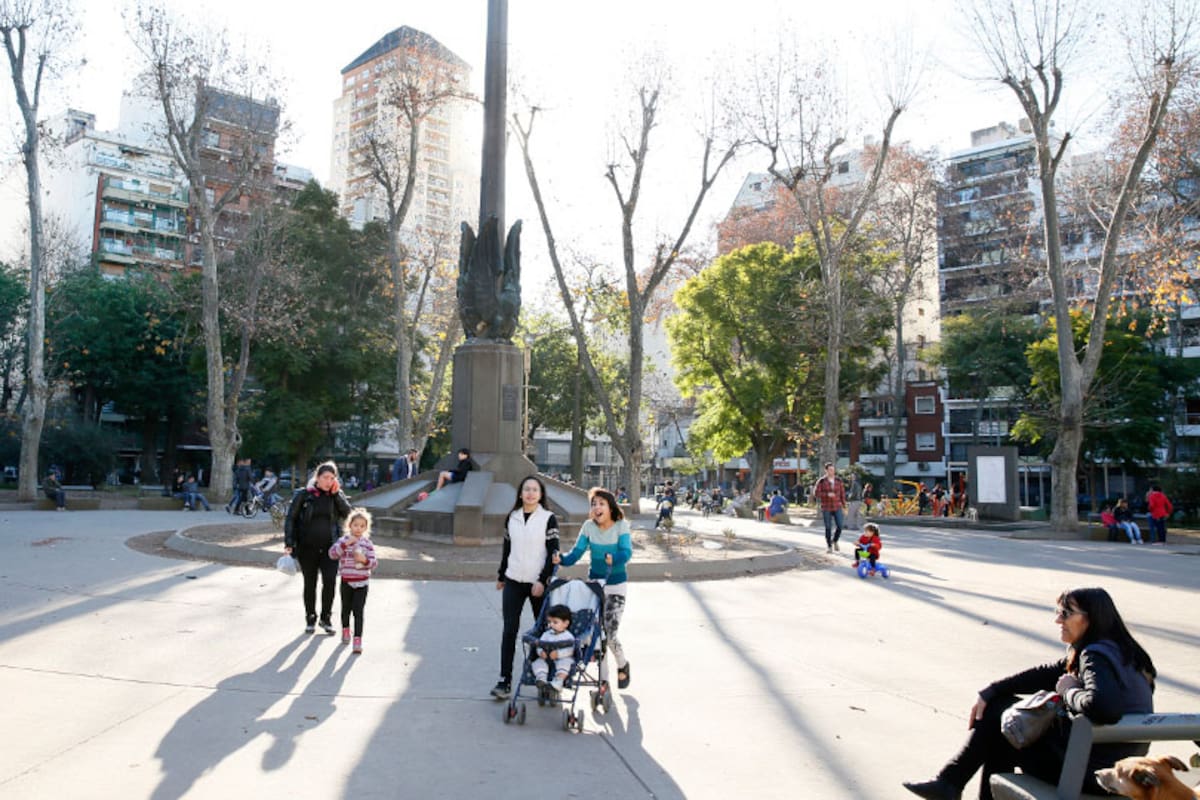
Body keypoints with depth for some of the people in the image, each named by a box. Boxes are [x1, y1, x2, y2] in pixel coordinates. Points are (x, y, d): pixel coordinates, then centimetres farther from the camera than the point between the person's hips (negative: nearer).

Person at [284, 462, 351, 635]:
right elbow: (290, 519, 0)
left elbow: (348, 513, -7)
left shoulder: (337, 495, 5)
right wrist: (289, 543, -6)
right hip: (307, 547, -1)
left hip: (329, 547, 1)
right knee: (310, 584, 10)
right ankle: (310, 618, 26)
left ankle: (326, 618, 11)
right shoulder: (303, 494, -2)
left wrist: (336, 494, -12)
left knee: (329, 581, -7)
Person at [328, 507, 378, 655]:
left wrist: (365, 560, -23)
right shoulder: (343, 540, -3)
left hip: (362, 583, -1)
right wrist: (346, 544, -27)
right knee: (346, 608, 19)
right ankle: (345, 630, 45)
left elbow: (374, 563, -3)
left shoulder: (368, 543, -2)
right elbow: (332, 554, -17)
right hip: (346, 581, 1)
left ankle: (358, 640, -5)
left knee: (358, 611, -7)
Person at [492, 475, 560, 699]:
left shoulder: (548, 518, -5)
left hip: (538, 583, -3)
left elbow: (553, 552, -8)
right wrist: (501, 576, 18)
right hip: (513, 581, 3)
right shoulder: (512, 517, 6)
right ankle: (505, 680, 2)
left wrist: (543, 580, -15)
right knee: (509, 630, -3)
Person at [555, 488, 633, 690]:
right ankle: (603, 679, 21)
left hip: (615, 585, -3)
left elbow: (626, 552, -24)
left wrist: (613, 558, -44)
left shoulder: (621, 525, -12)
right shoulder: (589, 526, -5)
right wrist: (562, 559, -27)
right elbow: (576, 552, -8)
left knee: (609, 633, -8)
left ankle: (623, 665, 24)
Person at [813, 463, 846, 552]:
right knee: (828, 528, -1)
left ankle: (835, 541, 25)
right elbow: (816, 493, -12)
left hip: (837, 507, 2)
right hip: (826, 508, -2)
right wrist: (827, 494, -24)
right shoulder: (821, 481, -9)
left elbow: (842, 493, 6)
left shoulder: (839, 480, 0)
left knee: (839, 527, -4)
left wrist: (844, 507, 5)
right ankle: (829, 546, 16)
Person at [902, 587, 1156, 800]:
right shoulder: (1113, 651, 10)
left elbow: (1099, 706, -39)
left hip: (1091, 771, -9)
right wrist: (988, 694, 6)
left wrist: (1069, 691, -16)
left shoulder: (1097, 656, -20)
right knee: (997, 706, 13)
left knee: (997, 713, 5)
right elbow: (1045, 674, 10)